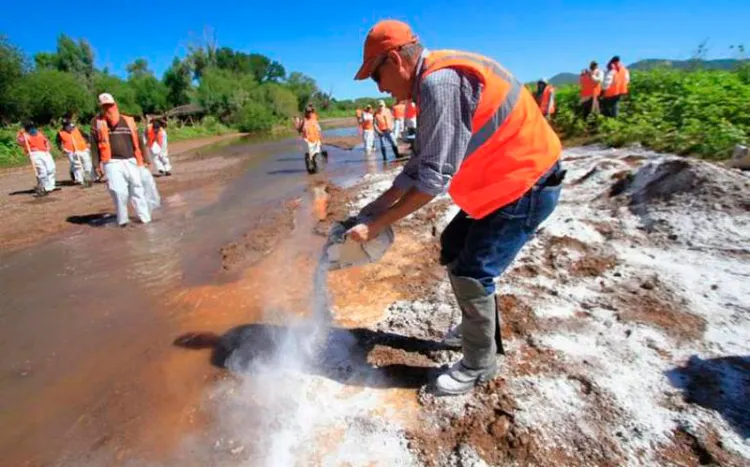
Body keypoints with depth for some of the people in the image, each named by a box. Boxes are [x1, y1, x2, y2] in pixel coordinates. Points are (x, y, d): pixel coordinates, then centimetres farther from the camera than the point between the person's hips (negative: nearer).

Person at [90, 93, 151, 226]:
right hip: (112, 163, -2)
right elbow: (94, 144, 3)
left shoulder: (128, 120, 9)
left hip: (131, 161, 2)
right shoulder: (97, 122, 4)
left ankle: (145, 218, 13)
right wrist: (97, 164, -4)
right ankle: (122, 219, 2)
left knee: (137, 189, 5)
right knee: (119, 192, -11)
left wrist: (143, 159, 11)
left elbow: (137, 140, 13)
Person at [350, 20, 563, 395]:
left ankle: (480, 365, 16)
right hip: (503, 181, 10)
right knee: (453, 249, 17)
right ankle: (477, 326, 37)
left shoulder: (440, 82, -25)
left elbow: (433, 178, -27)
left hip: (527, 185, -10)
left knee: (472, 274, -8)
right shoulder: (435, 84, 7)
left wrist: (377, 224, -20)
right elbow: (420, 164, 9)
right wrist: (379, 203, 5)